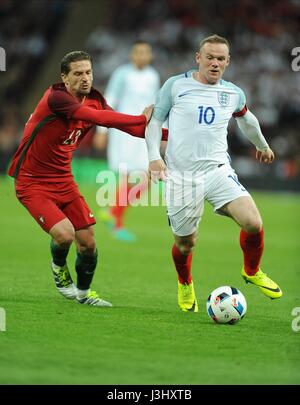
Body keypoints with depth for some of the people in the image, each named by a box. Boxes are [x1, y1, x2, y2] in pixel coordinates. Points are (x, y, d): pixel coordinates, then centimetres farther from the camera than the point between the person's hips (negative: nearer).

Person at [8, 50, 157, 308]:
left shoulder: (94, 100, 0)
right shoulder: (56, 98, -24)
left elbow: (131, 127, 1)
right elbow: (98, 117, -34)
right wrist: (141, 118, -33)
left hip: (63, 179, 7)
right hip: (32, 182, -7)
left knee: (88, 243, 1)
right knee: (64, 234, -23)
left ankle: (83, 293, 27)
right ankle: (59, 267, 13)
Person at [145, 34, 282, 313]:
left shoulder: (233, 94, 9)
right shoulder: (175, 86, 0)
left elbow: (246, 119, 30)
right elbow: (155, 120, 6)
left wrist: (262, 145, 45)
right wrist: (154, 156, -7)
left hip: (218, 171, 2)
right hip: (181, 175, -2)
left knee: (253, 224, -19)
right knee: (185, 243, 4)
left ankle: (252, 272, 11)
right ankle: (185, 285, 39)